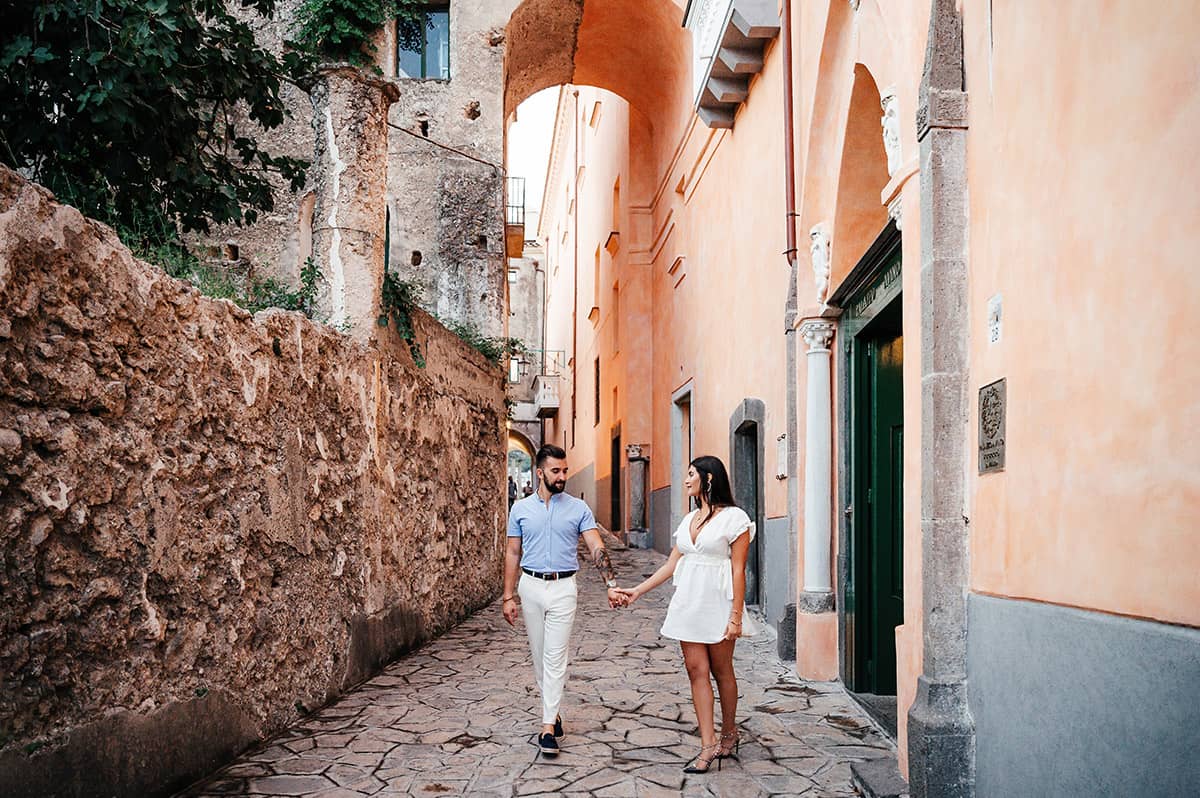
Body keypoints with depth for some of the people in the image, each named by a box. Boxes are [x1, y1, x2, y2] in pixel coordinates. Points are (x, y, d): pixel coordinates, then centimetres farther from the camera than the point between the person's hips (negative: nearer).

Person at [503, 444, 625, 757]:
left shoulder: (578, 508, -1)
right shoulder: (521, 508, 3)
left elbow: (597, 548, -8)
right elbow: (513, 554, 7)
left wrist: (611, 585, -21)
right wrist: (508, 596, 4)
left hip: (563, 587, -2)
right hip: (531, 586, 2)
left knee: (555, 657, -6)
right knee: (539, 655, 10)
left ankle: (548, 725, -6)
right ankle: (552, 710, 27)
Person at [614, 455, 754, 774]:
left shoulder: (734, 518, -7)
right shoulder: (689, 520, 13)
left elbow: (738, 570, -11)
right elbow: (671, 565, 15)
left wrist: (736, 616, -14)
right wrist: (638, 591, 11)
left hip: (717, 602, -6)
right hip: (688, 601, 6)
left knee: (721, 670, 7)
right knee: (696, 670, 1)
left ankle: (729, 734, 26)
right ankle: (709, 744, 3)